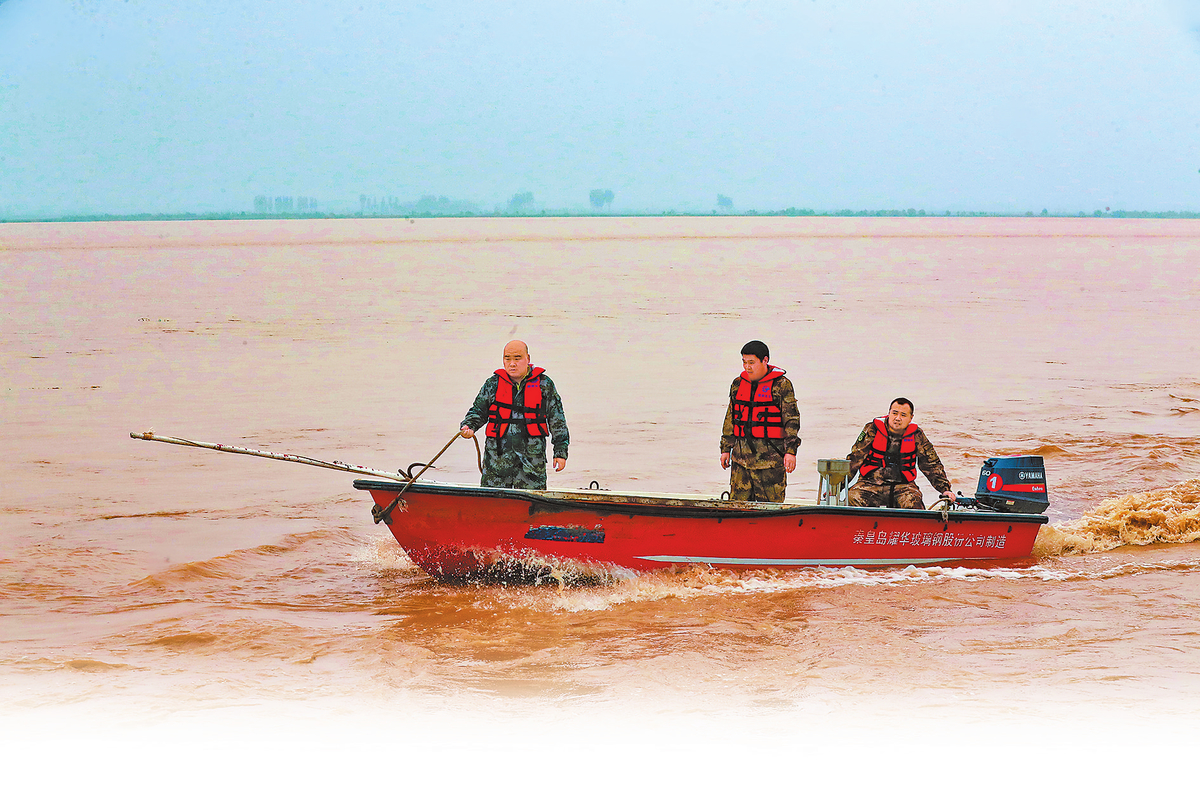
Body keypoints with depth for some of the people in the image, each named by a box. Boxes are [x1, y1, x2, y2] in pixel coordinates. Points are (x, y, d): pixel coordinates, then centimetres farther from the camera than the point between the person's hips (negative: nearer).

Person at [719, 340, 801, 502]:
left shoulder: (782, 385, -2)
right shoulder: (738, 384, 14)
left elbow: (792, 419, -4)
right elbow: (730, 418, 20)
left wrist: (790, 451, -11)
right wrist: (725, 449, 17)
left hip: (770, 457, -5)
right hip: (741, 456, 5)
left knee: (770, 502, -5)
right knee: (737, 500, 1)